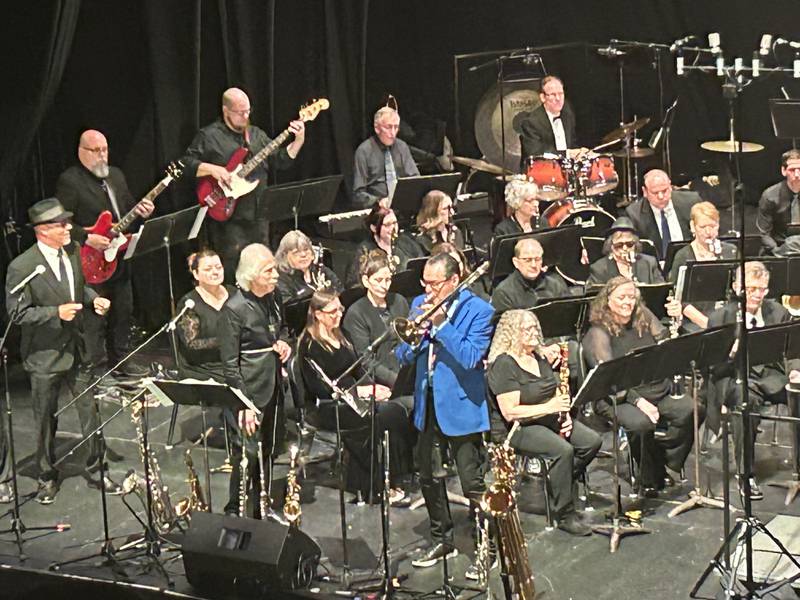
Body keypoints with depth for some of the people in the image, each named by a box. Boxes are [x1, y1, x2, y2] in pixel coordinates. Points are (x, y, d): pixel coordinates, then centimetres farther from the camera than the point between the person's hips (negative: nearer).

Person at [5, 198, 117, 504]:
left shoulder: (72, 251, 1)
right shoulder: (21, 267, -19)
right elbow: (17, 312, -16)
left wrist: (94, 299, -3)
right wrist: (56, 313, -27)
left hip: (77, 349, 5)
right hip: (45, 355, -5)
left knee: (90, 412, 9)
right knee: (46, 421, 10)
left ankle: (96, 469, 25)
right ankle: (47, 478, 27)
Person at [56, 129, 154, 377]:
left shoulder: (116, 175, 12)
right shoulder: (69, 180, -12)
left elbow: (128, 206, 20)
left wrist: (141, 210, -2)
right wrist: (87, 238, -25)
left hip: (119, 257, 7)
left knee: (123, 313, 16)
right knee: (95, 320, -1)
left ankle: (121, 360, 30)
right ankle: (94, 368, 8)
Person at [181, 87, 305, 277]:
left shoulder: (257, 134, 15)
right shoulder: (209, 136, -3)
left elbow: (280, 160, 12)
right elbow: (186, 164, -8)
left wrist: (298, 141, -2)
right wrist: (212, 169, -22)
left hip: (257, 217, 6)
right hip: (227, 218, -6)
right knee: (231, 270, -8)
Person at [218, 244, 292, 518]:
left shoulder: (274, 295, 4)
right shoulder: (234, 308, -17)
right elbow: (229, 364, -15)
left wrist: (284, 342, 1)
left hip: (273, 386, 7)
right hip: (248, 390, -7)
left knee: (268, 450, 16)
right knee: (247, 453, -5)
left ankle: (262, 506, 30)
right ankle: (234, 512, 11)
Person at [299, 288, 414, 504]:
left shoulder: (338, 338, 18)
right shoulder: (310, 345, -9)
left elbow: (357, 369, 18)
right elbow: (319, 387, -16)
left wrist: (372, 385, -2)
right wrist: (360, 390, -18)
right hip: (328, 409, -8)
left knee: (397, 408, -18)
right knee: (392, 413, -23)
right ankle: (389, 485, -14)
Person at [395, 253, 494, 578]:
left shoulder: (478, 310, -10)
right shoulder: (419, 304, 7)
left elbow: (471, 358, -21)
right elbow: (403, 356, 6)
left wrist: (441, 324, -23)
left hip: (461, 405, -6)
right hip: (427, 403, 6)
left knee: (473, 482, -1)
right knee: (428, 475, 14)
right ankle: (442, 539, 30)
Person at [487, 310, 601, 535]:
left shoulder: (540, 358, 13)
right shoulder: (503, 365, -14)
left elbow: (556, 394, 20)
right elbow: (510, 412, -20)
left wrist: (566, 416, -1)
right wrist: (549, 407, -23)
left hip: (552, 421, 8)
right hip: (520, 429, -8)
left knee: (592, 441, -12)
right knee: (563, 450, -31)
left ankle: (560, 485, 6)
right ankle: (565, 515, -19)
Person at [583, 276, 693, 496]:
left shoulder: (644, 318, 12)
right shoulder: (598, 333, -6)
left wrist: (676, 320, -13)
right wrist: (638, 401, -25)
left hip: (658, 393, 5)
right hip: (618, 400, -5)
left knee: (691, 410, -22)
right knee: (641, 422, -35)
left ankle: (664, 459, 0)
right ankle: (650, 478, -9)